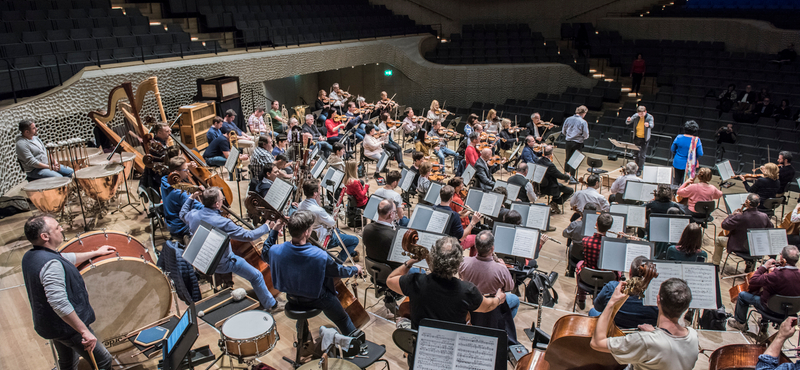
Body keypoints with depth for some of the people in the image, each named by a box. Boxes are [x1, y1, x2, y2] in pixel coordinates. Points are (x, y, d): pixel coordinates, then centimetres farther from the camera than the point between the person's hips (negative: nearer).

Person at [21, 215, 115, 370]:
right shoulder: (51, 264, -31)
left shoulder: (29, 256, 1)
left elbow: (66, 259, 19)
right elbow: (59, 304, -37)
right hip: (67, 327, -10)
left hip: (47, 325, 10)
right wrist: (84, 331, -32)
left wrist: (96, 253, 29)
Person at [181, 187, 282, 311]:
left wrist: (191, 198, 16)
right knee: (257, 277, 2)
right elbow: (249, 236, -29)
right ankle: (271, 305, 17)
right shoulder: (223, 223, -35)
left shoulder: (193, 215, -14)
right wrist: (267, 227, -18)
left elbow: (183, 214, 13)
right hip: (221, 264, -8)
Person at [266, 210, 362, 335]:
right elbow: (340, 271, -16)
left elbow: (264, 255, 3)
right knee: (343, 319, 22)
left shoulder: (276, 251, -25)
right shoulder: (320, 256, -36)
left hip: (292, 298, 5)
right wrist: (356, 269, 5)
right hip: (318, 300, -5)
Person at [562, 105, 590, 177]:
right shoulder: (583, 122, -14)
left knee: (567, 158, 19)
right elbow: (586, 135, -12)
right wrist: (581, 137, 8)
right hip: (577, 143, -4)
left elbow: (563, 132, 5)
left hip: (568, 142, 4)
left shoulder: (568, 119, -1)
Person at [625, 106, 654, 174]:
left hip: (644, 139, -4)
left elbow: (651, 125, -33)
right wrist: (628, 120, -34)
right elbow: (627, 123, -9)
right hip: (636, 138, 4)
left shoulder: (649, 117, -16)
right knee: (636, 154, 17)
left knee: (642, 155, -5)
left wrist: (648, 125, -58)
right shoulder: (636, 116, -8)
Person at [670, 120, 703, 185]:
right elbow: (700, 154, -11)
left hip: (677, 163, 2)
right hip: (690, 165, -1)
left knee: (676, 182, 16)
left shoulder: (679, 138, -11)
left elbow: (672, 150, 1)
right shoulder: (697, 141, -16)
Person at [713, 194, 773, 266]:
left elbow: (724, 225, -21)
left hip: (740, 247, -5)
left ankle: (715, 264, 27)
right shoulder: (764, 216, -15)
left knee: (718, 240, 17)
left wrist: (733, 214, -9)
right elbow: (771, 228, 6)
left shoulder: (740, 217, -31)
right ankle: (750, 262, 42)